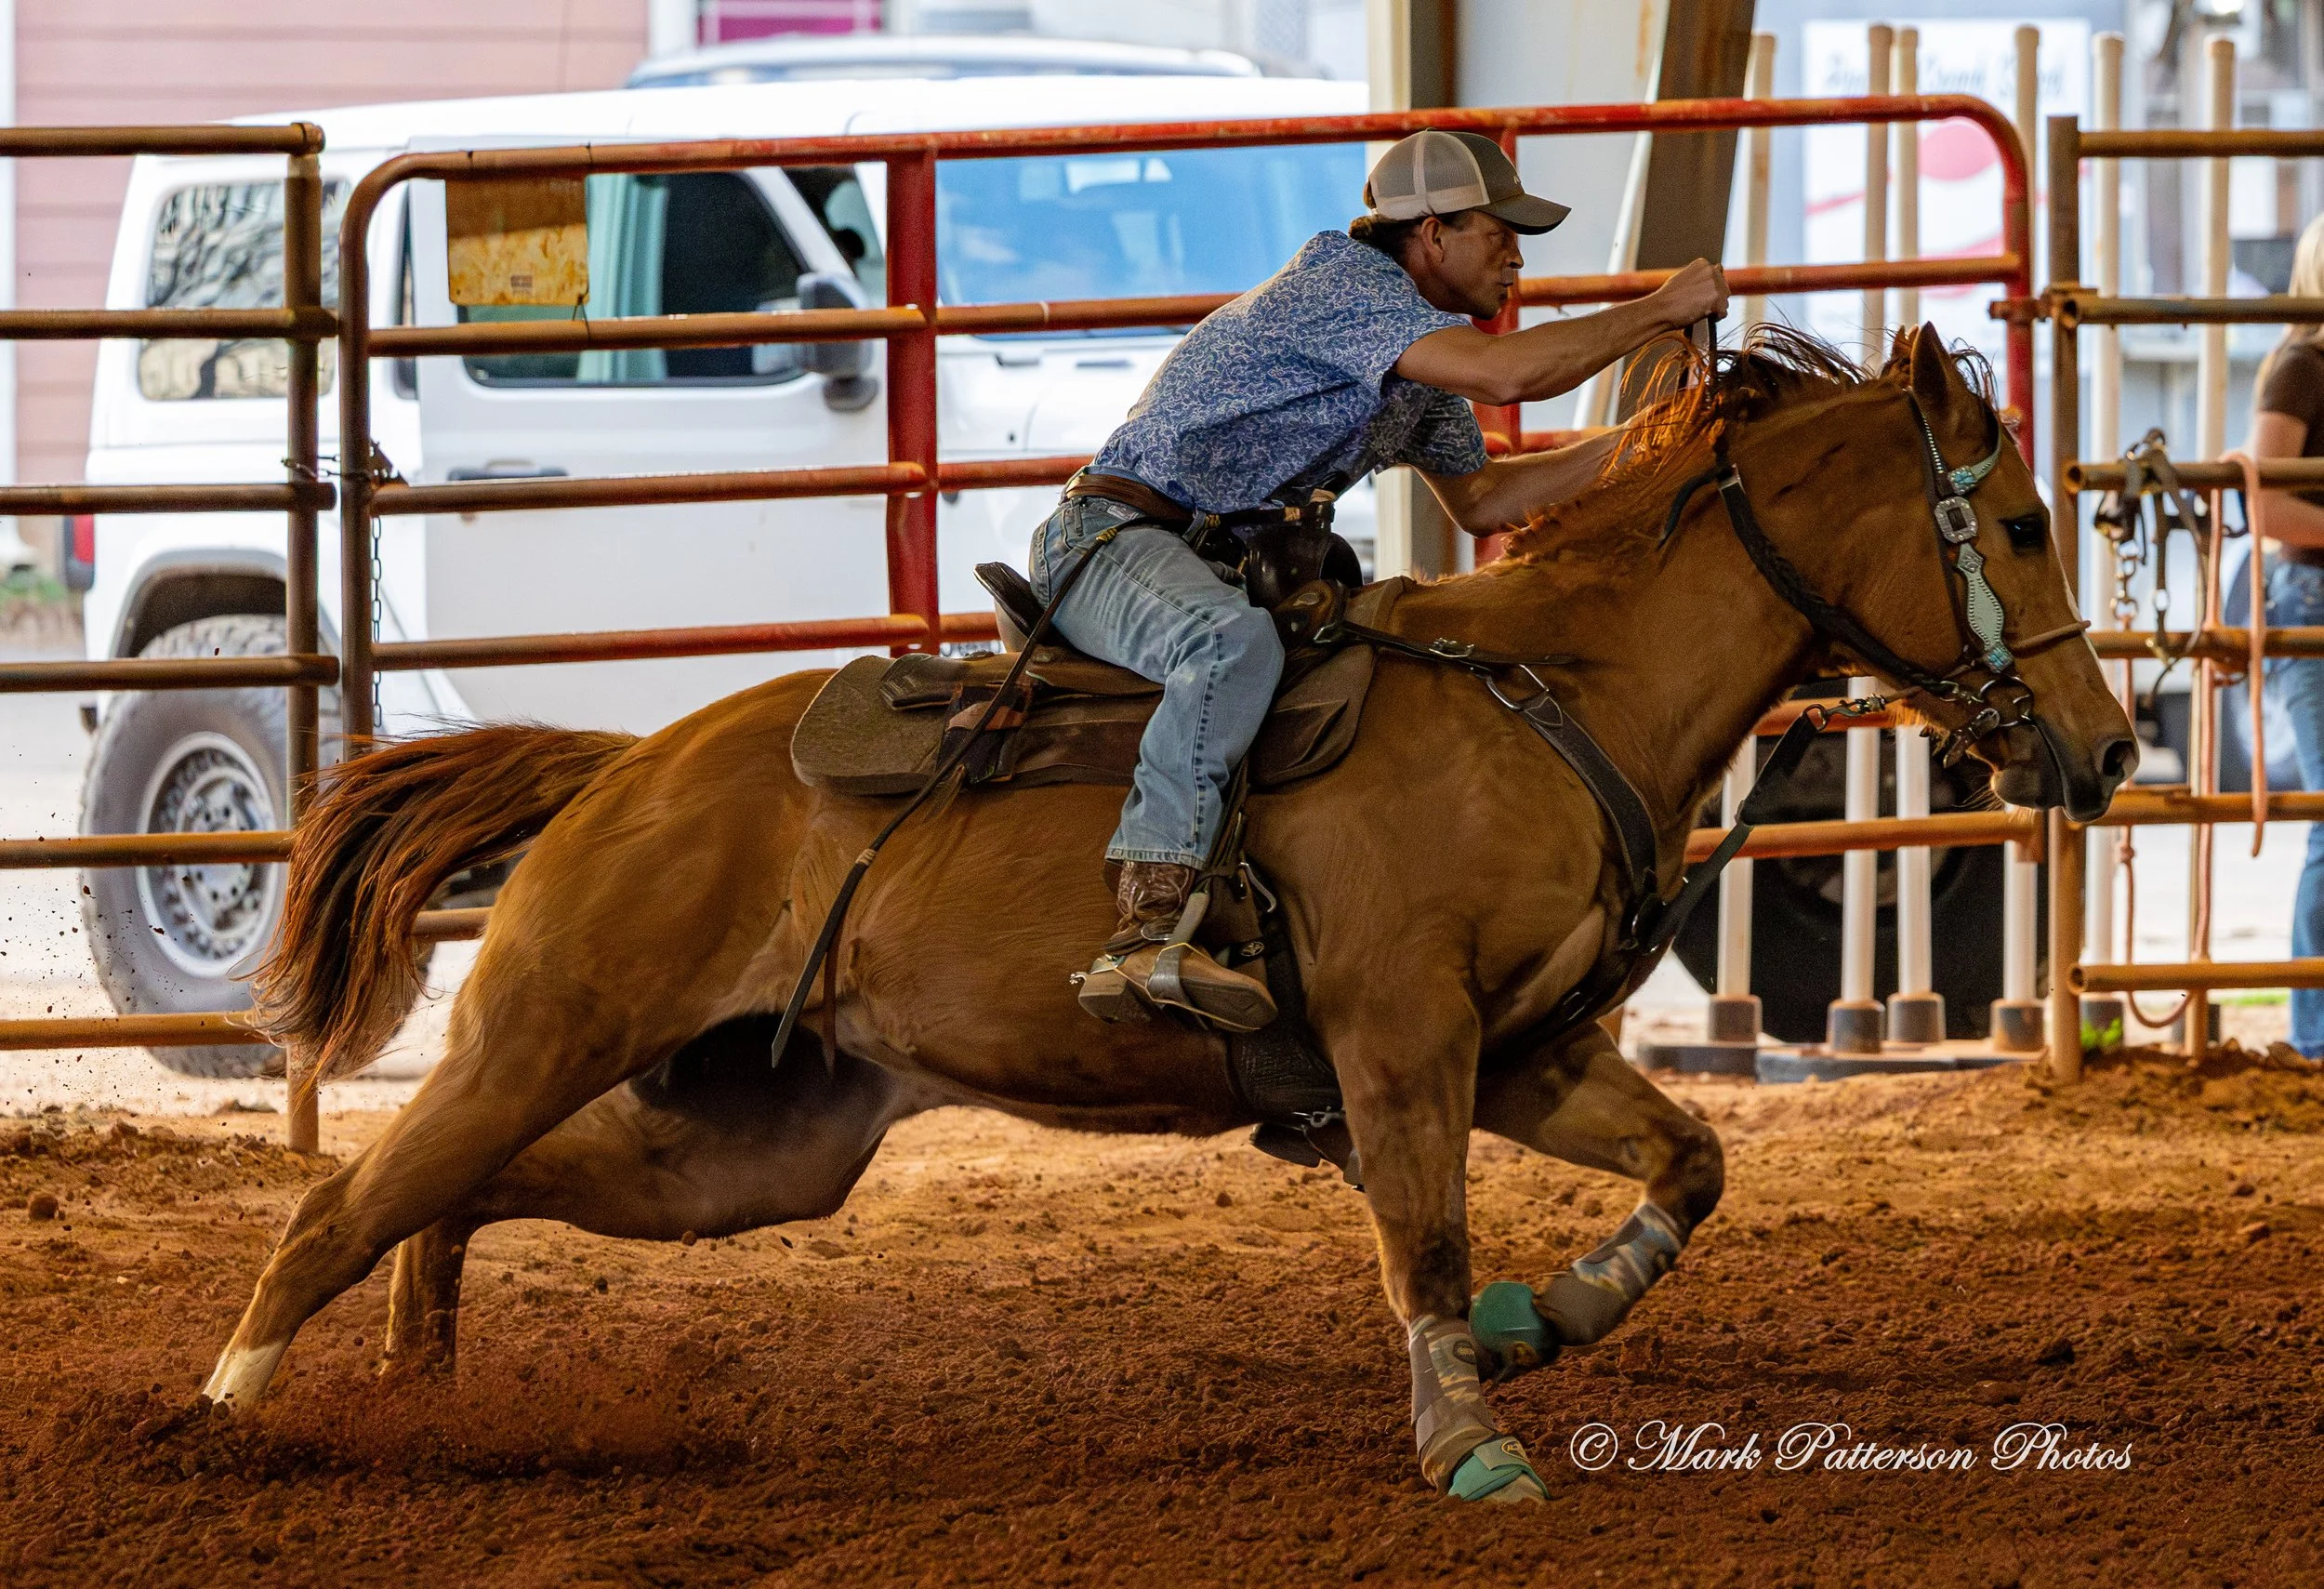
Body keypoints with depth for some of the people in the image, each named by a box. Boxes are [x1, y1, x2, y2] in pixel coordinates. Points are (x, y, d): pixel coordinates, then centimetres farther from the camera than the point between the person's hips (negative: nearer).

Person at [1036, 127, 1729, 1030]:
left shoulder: (1424, 373, 18)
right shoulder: (1340, 278, -15)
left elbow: (1480, 499, 28)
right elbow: (1504, 373, -28)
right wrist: (1662, 312, -17)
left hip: (1223, 562, 11)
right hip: (1114, 537, -11)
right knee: (1234, 642, -41)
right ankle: (1143, 937, -50)